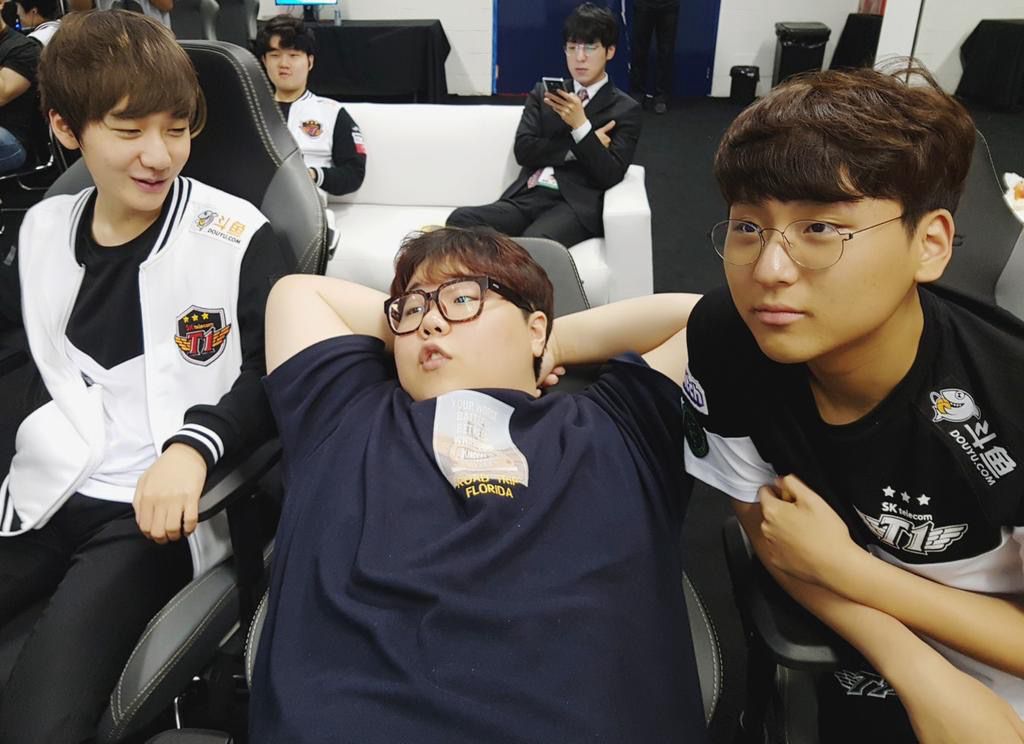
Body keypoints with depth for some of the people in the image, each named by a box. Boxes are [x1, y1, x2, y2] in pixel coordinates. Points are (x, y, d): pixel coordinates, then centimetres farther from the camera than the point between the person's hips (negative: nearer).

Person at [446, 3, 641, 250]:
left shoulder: (625, 109, 9)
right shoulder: (543, 93, 19)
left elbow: (611, 176, -3)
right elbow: (524, 150, 4)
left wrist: (581, 127, -14)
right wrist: (581, 145, -4)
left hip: (576, 204, -3)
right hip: (526, 196, 4)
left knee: (535, 242, -38)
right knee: (460, 220, -26)